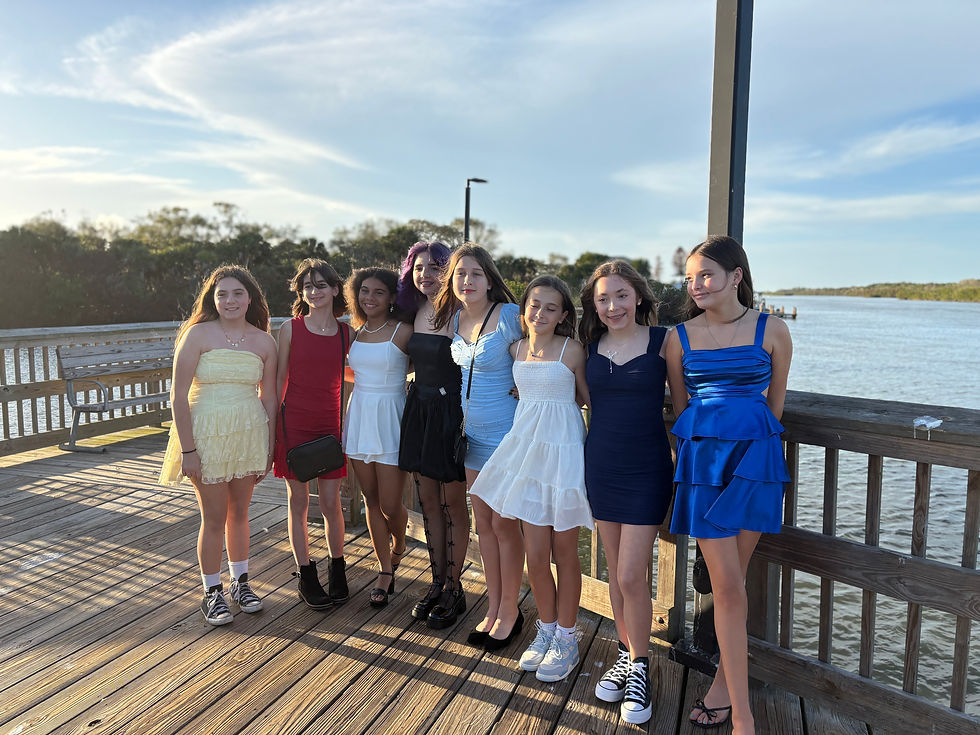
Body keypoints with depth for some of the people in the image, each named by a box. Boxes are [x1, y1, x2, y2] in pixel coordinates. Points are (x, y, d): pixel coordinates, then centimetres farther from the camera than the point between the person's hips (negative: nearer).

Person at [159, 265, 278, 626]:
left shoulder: (264, 342, 2)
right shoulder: (198, 334, -9)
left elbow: (268, 398, 7)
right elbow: (179, 397, -10)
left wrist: (269, 448, 7)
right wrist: (187, 450, -13)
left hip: (249, 434, 3)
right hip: (207, 434, -3)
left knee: (239, 513, 15)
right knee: (214, 518, 5)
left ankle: (241, 583, 33)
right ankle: (212, 593, 23)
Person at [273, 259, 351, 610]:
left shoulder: (346, 333, 3)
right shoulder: (290, 329, -2)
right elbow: (278, 380, 1)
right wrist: (272, 428, 0)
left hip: (329, 424, 1)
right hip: (294, 423, -1)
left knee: (331, 503, 5)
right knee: (299, 502, 8)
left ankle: (337, 571, 26)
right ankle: (306, 575, 23)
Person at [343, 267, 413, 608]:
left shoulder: (404, 331, -8)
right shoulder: (355, 332, 9)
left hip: (390, 419, -5)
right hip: (359, 417, 5)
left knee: (391, 505, -2)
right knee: (371, 500, 10)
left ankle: (398, 549, 32)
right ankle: (385, 571, 24)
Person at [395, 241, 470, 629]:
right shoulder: (417, 312, 10)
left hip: (450, 412, -7)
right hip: (418, 411, 7)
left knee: (453, 503, 5)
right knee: (428, 501, 13)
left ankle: (454, 589, 20)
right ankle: (437, 582, 28)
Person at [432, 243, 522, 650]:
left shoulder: (509, 315, -14)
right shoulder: (453, 319, 5)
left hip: (505, 433, -6)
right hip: (472, 433, 7)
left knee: (504, 523, 3)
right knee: (483, 521, 14)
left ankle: (510, 610, 22)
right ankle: (493, 607, 28)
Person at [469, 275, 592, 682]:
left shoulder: (572, 351, -6)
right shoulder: (516, 349, 6)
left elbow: (590, 399, 2)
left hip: (563, 450, -4)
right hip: (527, 448, 4)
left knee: (563, 552, 8)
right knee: (535, 555, 7)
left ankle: (566, 639, 26)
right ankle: (546, 630, 29)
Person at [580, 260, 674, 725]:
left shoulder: (662, 340, -8)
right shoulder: (592, 346, 3)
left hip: (646, 469, -4)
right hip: (600, 466, 4)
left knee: (631, 577, -3)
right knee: (615, 572, 15)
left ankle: (640, 668, 19)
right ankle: (626, 655, 34)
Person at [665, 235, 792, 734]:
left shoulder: (771, 331, 1)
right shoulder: (680, 337, 4)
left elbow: (774, 404, 11)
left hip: (754, 454, 0)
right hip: (701, 457, 1)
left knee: (730, 581, 5)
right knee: (726, 585, -2)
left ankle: (724, 680, 27)